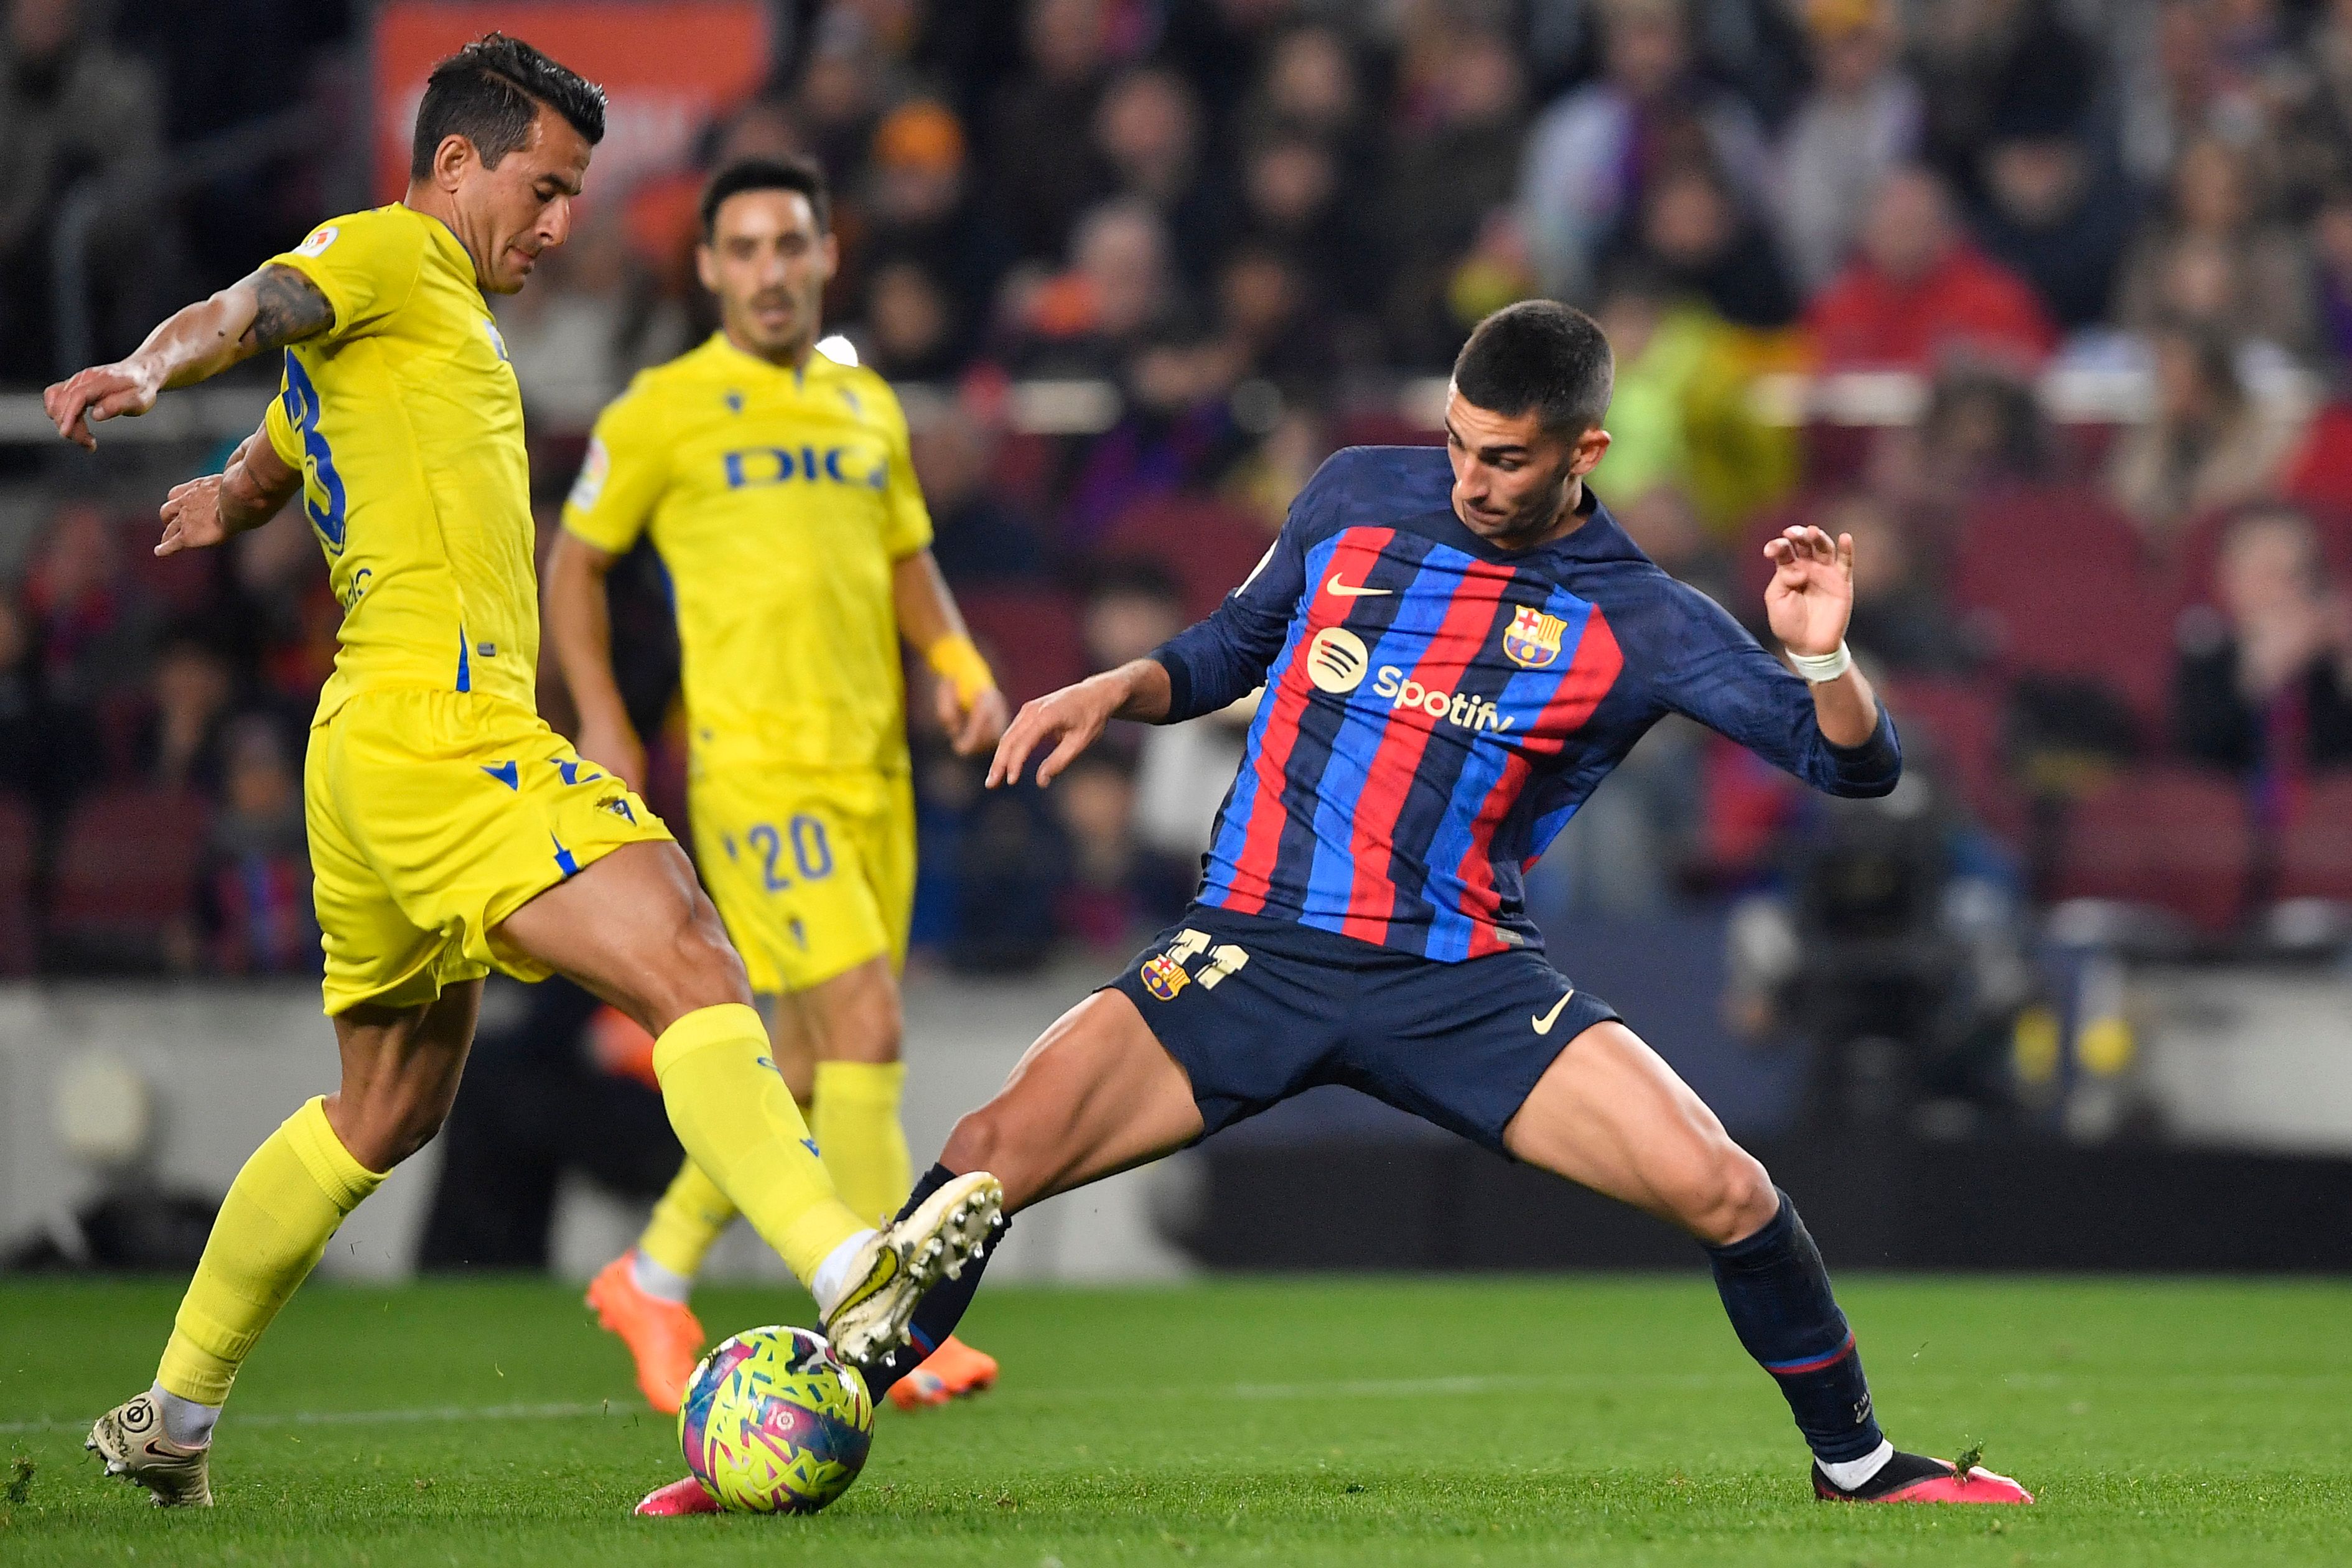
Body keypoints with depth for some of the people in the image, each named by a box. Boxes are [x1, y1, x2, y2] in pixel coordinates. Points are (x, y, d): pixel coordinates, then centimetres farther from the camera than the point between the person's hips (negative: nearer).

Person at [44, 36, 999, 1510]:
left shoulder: (443, 317, 30)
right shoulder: (391, 255, 0)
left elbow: (260, 475, 47)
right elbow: (249, 309, -20)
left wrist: (228, 494, 70)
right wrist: (151, 368, -41)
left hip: (368, 754, 11)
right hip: (442, 725, -11)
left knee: (389, 1110, 21)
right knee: (693, 970, -25)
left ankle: (173, 1416, 27)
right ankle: (847, 1271, -43)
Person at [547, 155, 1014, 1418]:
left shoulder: (868, 405, 15)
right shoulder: (662, 412, -1)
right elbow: (574, 562, 7)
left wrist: (961, 663, 3)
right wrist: (602, 721, -3)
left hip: (871, 767, 6)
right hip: (753, 767, -6)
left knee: (812, 1058, 9)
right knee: (867, 1023, -17)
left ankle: (655, 1279, 25)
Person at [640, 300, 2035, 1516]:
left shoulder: (1642, 624, -3)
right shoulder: (1357, 498, 4)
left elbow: (1856, 763, -4)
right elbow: (1237, 648, 22)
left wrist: (1821, 655, -24)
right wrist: (1118, 690, 3)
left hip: (1463, 978, -1)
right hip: (1251, 953, 1)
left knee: (1723, 1190, -17)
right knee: (994, 1155, -17)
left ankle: (1859, 1466, 8)